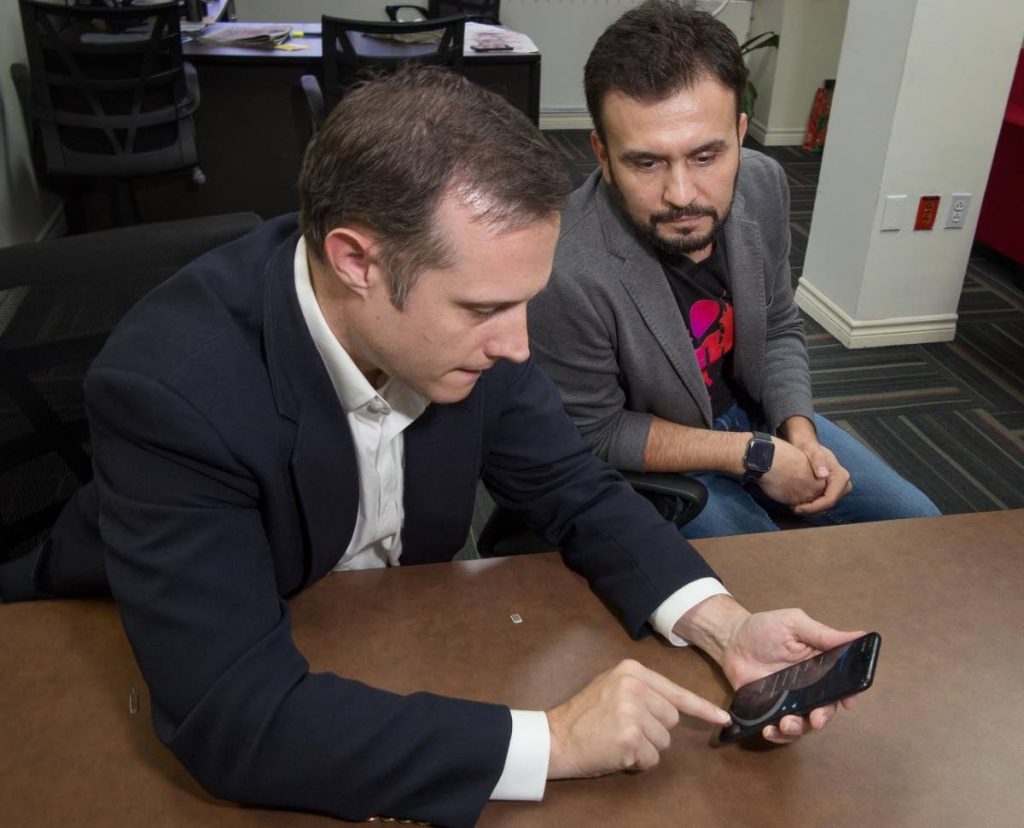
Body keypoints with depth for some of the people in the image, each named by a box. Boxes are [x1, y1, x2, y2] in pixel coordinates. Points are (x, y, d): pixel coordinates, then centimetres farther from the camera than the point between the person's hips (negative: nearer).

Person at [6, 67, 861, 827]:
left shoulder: (456, 301, -19)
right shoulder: (170, 385, -35)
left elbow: (577, 491, -8)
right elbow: (235, 721, -36)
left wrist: (725, 623, -23)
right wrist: (551, 739, -35)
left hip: (392, 632, 4)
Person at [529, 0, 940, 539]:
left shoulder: (762, 186, -15)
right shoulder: (566, 275, -35)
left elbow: (778, 329, 2)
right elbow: (595, 434, -21)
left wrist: (798, 434, -14)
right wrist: (753, 454, -21)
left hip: (752, 409, 6)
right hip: (649, 463, -5)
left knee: (916, 526, 11)